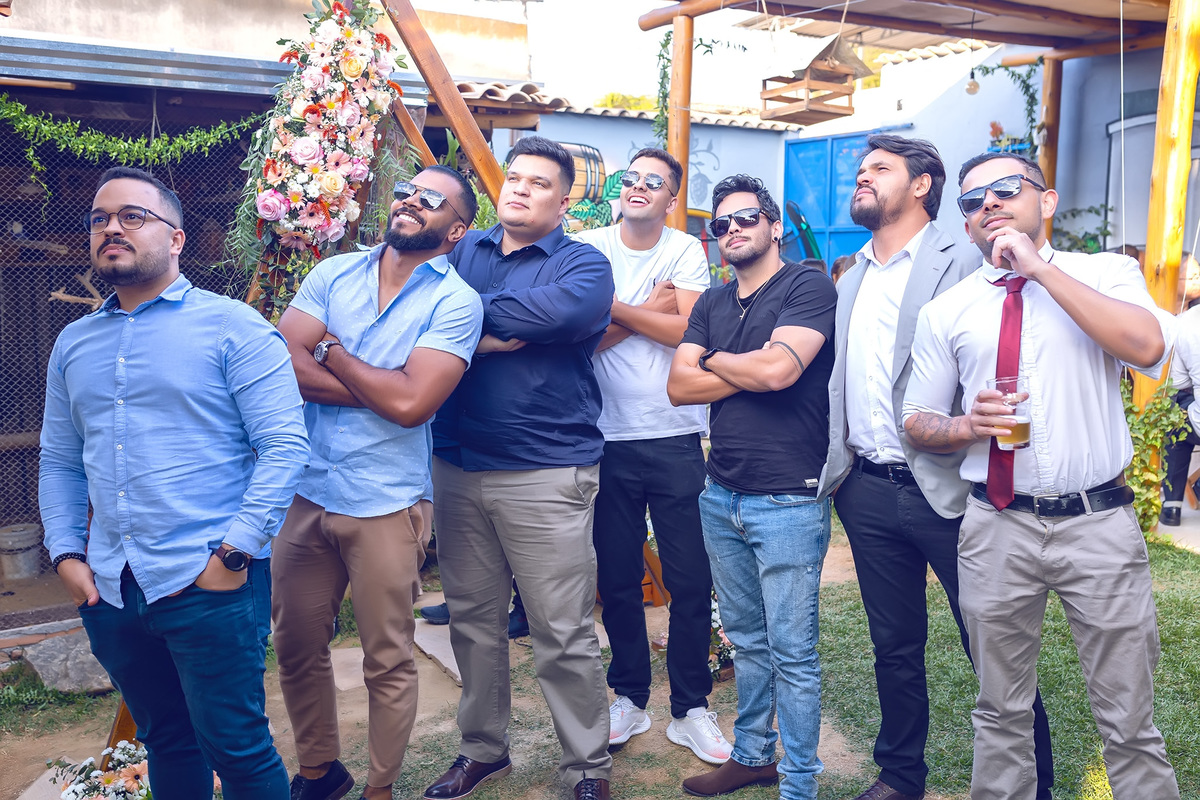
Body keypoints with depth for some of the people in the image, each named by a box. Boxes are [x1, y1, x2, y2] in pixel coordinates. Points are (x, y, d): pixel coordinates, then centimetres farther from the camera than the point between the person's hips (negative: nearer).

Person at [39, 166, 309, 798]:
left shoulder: (233, 328, -5)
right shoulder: (73, 344, 13)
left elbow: (285, 444, -12)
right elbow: (59, 462, 16)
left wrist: (235, 550, -16)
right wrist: (65, 554, 4)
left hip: (208, 586, -5)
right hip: (109, 591, 5)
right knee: (164, 743, 19)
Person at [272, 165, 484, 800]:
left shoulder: (455, 302, -7)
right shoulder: (332, 274, 6)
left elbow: (411, 402, -18)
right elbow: (283, 362, -6)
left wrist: (333, 353, -6)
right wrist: (381, 388, -13)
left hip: (386, 504, -4)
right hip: (306, 491, 5)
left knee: (388, 662, 8)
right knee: (297, 647, 17)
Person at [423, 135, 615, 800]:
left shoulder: (584, 265, 0)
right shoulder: (462, 249, 15)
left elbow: (548, 312, -21)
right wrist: (486, 337, -15)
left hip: (546, 475, -4)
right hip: (456, 467, 5)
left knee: (563, 635, 1)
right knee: (472, 620, 16)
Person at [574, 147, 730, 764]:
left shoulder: (686, 252, 3)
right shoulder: (588, 249, 4)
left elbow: (691, 331, -12)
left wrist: (612, 307, -13)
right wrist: (650, 310, -12)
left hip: (675, 438, -1)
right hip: (608, 439, 1)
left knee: (690, 580, 3)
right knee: (617, 579, 11)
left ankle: (690, 708, 20)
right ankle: (630, 698, 29)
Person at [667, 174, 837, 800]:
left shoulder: (808, 287, -7)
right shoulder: (712, 304, 14)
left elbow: (779, 368, -22)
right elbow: (678, 386, 3)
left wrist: (716, 359, -4)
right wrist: (751, 371, -8)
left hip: (787, 501, -7)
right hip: (721, 497, 7)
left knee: (792, 653, 2)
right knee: (746, 641, 19)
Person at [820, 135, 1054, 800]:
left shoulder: (962, 264, -5)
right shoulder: (851, 282, 16)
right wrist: (835, 464, 12)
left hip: (945, 490, -6)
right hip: (867, 491, 6)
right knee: (894, 646, 17)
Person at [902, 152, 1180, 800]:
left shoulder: (1106, 273, 3)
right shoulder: (946, 311, 6)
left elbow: (1148, 346, -18)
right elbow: (918, 424, 11)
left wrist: (1041, 268, -15)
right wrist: (970, 425, -11)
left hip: (1099, 525, -1)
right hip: (996, 528, 2)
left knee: (1129, 720, 8)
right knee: (1001, 714, 14)